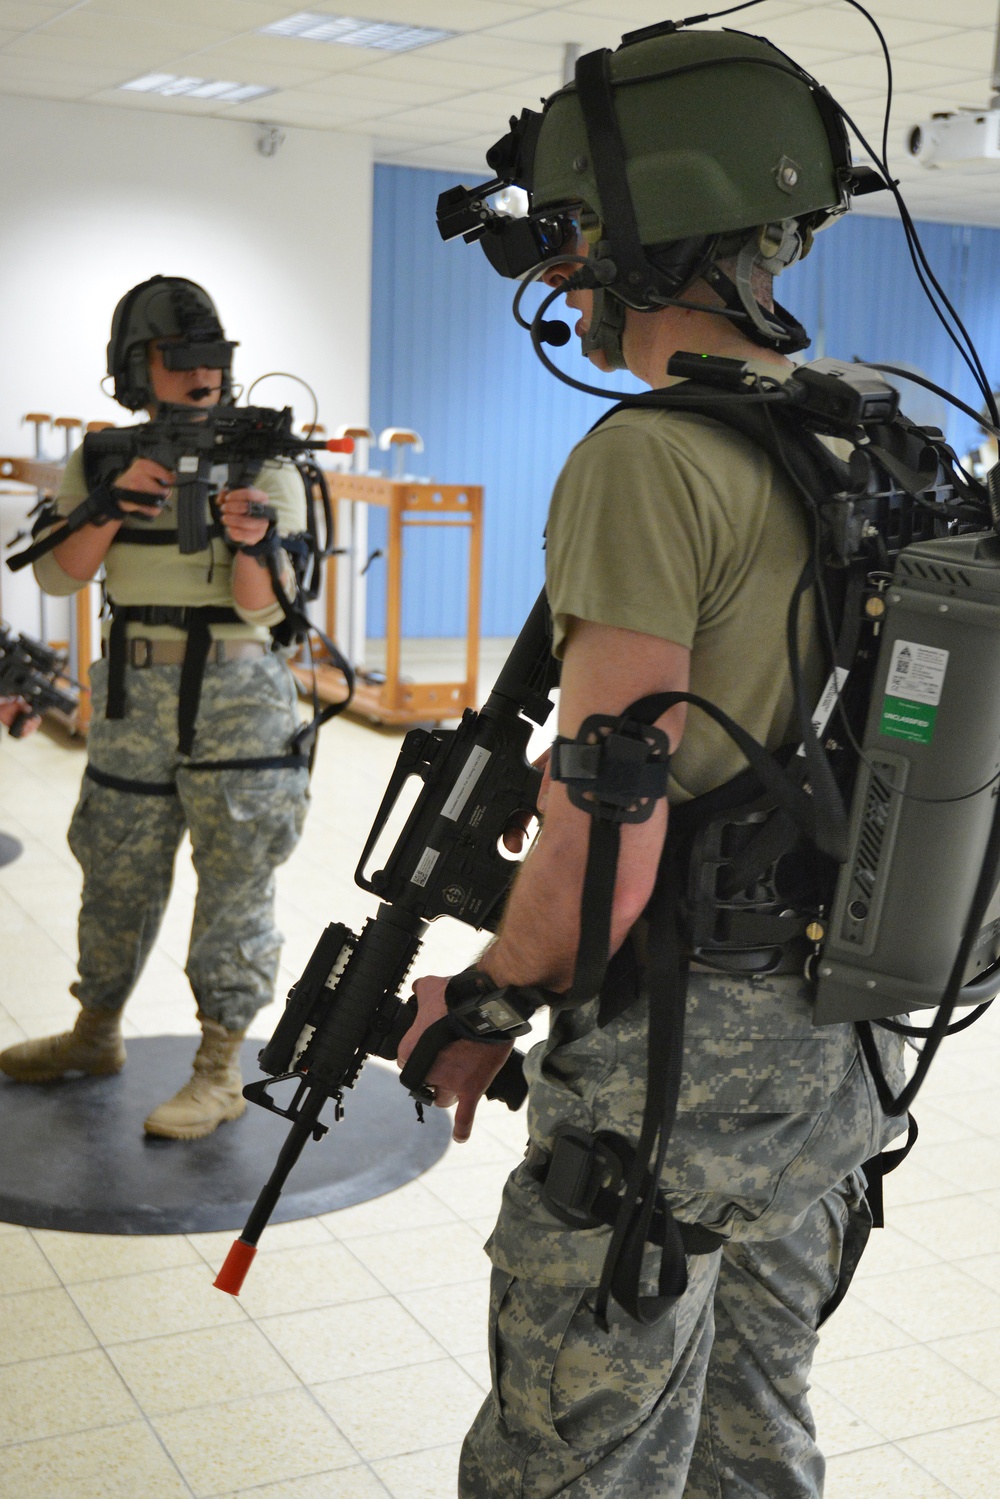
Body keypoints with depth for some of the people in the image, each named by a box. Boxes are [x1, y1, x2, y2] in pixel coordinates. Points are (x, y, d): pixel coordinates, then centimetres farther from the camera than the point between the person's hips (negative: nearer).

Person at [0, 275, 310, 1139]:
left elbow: (263, 609, -10)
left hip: (237, 696, -3)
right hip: (133, 695, 3)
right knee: (118, 872, 14)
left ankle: (219, 1073, 7)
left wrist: (252, 546, -30)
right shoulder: (101, 462, 5)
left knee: (237, 879, -1)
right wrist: (112, 506, -21)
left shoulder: (263, 467, -5)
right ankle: (97, 1035, 33)